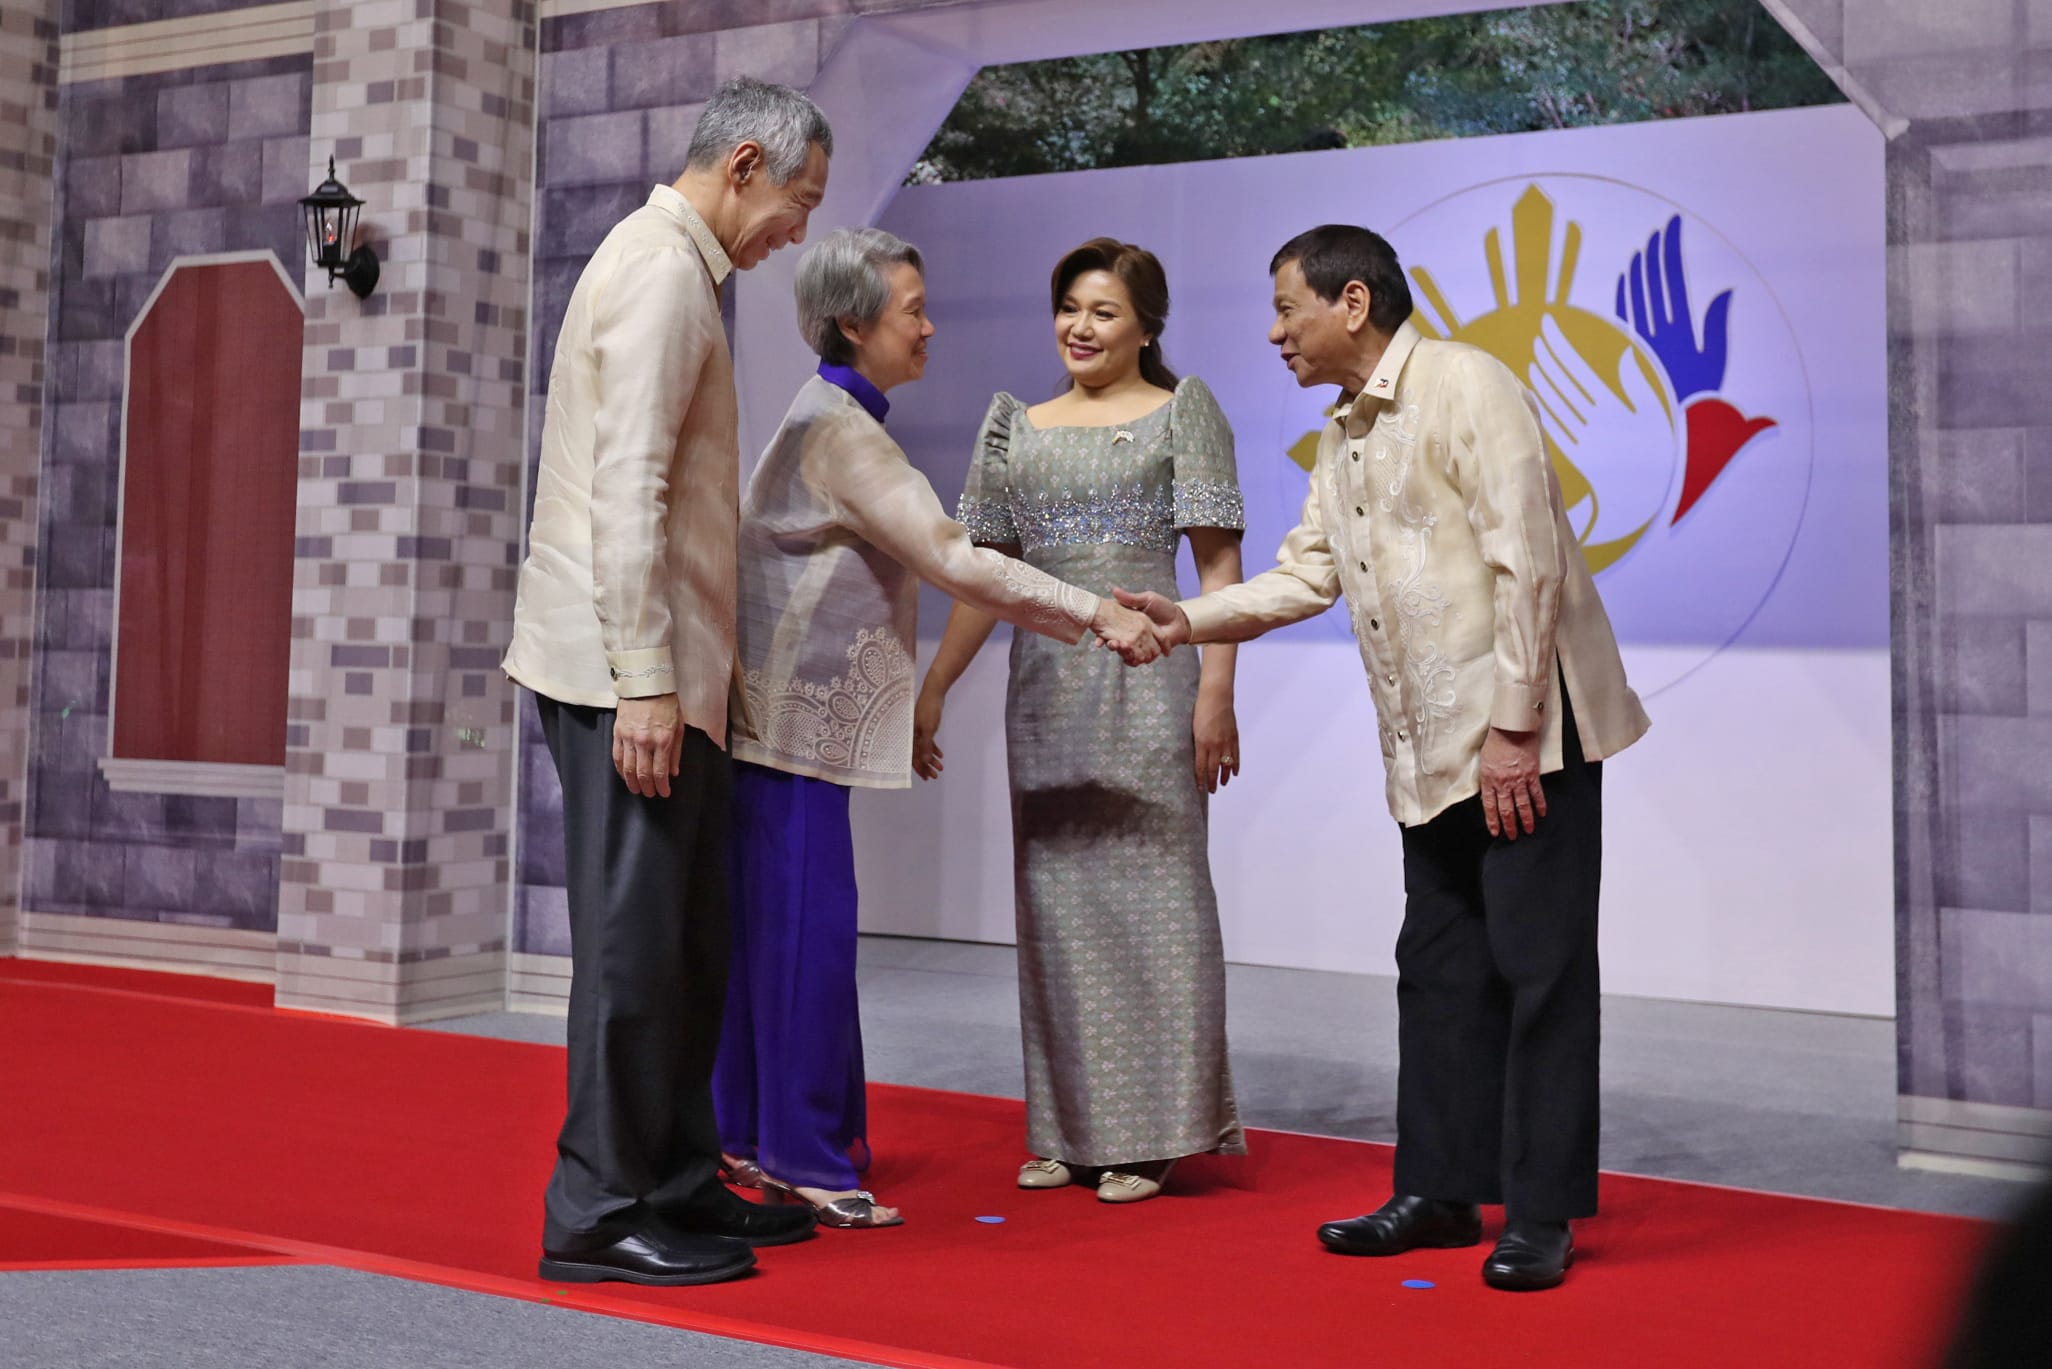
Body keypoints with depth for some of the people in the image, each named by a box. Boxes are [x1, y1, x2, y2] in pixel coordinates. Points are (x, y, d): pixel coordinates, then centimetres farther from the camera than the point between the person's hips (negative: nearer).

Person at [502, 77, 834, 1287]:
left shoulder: (673, 264, 20)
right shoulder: (663, 270, -11)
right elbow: (626, 492, -20)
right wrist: (646, 680, -22)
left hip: (668, 670, 10)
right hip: (630, 669, -10)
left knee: (690, 942, 13)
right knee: (635, 940, -4)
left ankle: (682, 1186, 23)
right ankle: (599, 1215, 4)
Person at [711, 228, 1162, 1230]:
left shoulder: (831, 421, 18)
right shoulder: (840, 432, -14)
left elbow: (933, 559, 16)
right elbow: (951, 559, -19)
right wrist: (1093, 611, -17)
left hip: (791, 712, 10)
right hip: (797, 715, -10)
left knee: (771, 924, 12)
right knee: (808, 927, -6)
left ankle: (749, 1136, 20)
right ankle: (804, 1157, 1)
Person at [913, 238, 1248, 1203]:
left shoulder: (1181, 410, 3)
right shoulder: (1015, 426, 15)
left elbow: (1218, 562, -3)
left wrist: (1215, 691, -12)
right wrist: (932, 688, 10)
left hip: (1146, 680, -4)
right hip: (1043, 686, 5)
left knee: (1148, 891, -3)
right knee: (1055, 898, 6)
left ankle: (1151, 1133, 5)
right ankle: (1069, 1131, 14)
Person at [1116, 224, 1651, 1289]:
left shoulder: (1466, 387, -11)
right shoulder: (1344, 437, 16)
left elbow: (1527, 563, -18)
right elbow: (1306, 574, 18)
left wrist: (1514, 729, -20)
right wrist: (1187, 621, 4)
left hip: (1526, 733, -9)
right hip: (1431, 753, 9)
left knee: (1539, 964, -3)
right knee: (1439, 968, 13)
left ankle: (1541, 1216, 5)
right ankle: (1441, 1190, 23)